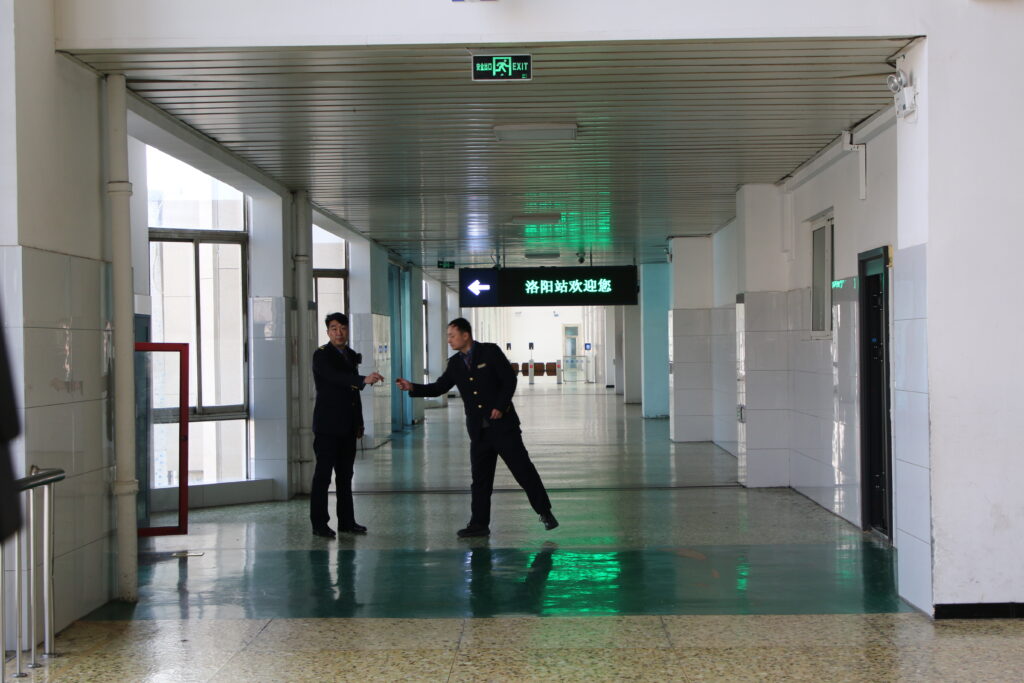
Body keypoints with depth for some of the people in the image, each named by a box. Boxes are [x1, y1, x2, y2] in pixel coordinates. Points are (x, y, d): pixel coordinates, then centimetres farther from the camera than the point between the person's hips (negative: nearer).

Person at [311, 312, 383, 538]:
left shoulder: (351, 355, 15)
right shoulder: (321, 355, -8)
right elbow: (336, 377, -26)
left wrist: (359, 422, 17)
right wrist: (364, 380, -40)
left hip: (348, 426, 7)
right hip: (328, 426, -7)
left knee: (345, 475, 11)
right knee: (323, 474, -5)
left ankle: (346, 521, 16)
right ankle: (319, 523, -1)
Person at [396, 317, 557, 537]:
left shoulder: (490, 352, -6)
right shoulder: (455, 363, 9)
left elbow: (510, 379, -8)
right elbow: (439, 387, 9)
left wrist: (500, 406, -15)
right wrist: (413, 388, -4)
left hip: (502, 423, -5)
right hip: (478, 430, 5)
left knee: (523, 468, -2)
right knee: (480, 477, 6)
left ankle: (545, 512, 8)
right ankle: (479, 523, 13)